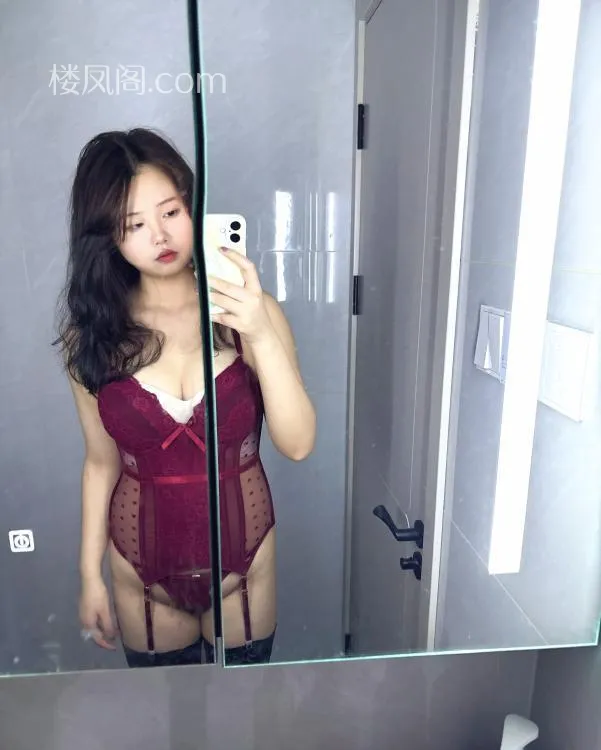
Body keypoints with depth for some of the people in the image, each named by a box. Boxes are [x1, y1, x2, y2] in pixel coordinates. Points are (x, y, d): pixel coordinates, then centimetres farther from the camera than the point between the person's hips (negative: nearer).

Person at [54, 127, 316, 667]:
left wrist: (264, 336, -32)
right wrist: (91, 576, 5)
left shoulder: (247, 311, -15)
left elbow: (298, 444, -20)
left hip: (242, 552, 0)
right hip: (143, 563, 1)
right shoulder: (93, 334, -10)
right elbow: (102, 463, -1)